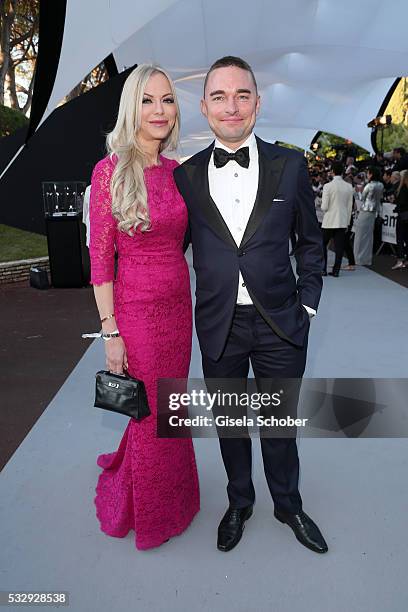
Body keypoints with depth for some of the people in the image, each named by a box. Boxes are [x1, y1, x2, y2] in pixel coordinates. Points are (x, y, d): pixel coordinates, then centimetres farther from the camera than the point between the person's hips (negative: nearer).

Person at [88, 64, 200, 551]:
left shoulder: (175, 171, 6)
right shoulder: (110, 170, -12)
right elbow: (100, 258, -13)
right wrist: (110, 332, -14)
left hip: (178, 302, 6)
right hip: (136, 305, -5)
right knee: (150, 411, 10)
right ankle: (148, 510, 39)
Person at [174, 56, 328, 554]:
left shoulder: (289, 166, -1)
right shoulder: (186, 175, 0)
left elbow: (310, 241, 6)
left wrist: (307, 304, 0)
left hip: (280, 324, 0)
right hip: (218, 325, 1)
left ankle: (288, 505, 42)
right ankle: (239, 503, 43)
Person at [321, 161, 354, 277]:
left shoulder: (328, 186, -12)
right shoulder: (349, 187, 2)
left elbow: (324, 207, -12)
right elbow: (350, 207, 7)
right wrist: (347, 223, 15)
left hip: (329, 221, -3)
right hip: (343, 221, 3)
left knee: (322, 244, 12)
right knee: (339, 247, 7)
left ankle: (323, 269, 11)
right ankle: (336, 270, 9)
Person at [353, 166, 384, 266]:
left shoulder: (369, 186, -16)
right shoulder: (381, 185, 5)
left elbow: (362, 198, -4)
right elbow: (380, 198, 13)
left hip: (365, 212, -7)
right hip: (374, 212, 7)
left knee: (361, 235, 1)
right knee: (369, 235, 12)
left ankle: (361, 258, 4)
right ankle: (368, 259, 16)